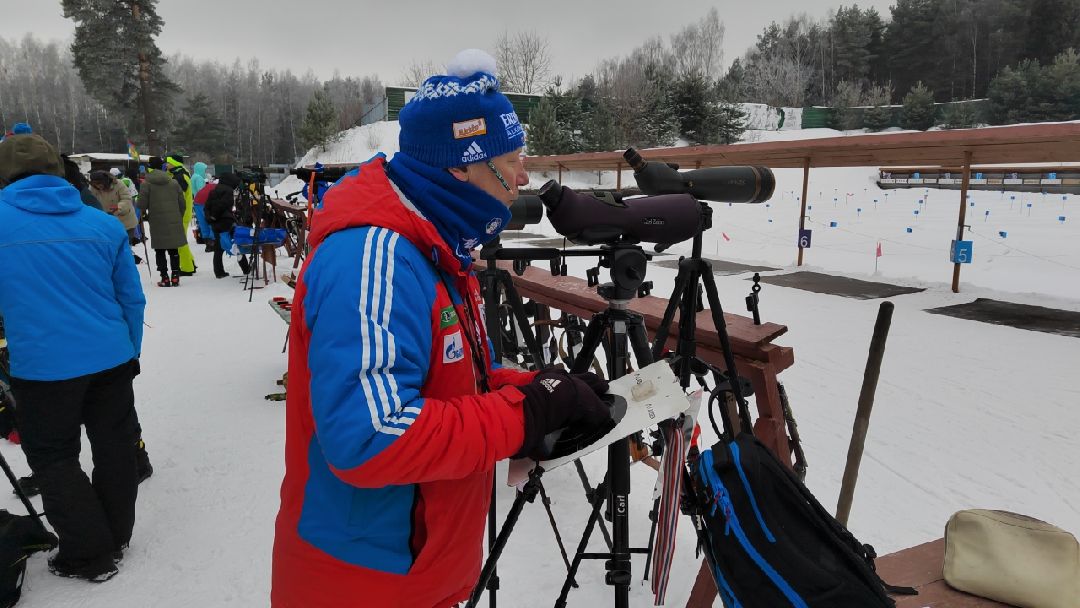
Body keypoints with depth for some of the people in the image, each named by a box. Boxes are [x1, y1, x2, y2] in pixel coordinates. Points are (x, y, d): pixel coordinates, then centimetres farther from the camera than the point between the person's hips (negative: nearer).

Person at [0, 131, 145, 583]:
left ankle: (91, 555, 19)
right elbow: (132, 299, 6)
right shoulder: (104, 224, 1)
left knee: (55, 460, 13)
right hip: (111, 359, 3)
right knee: (115, 447, 16)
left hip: (43, 368, -3)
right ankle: (117, 537, 32)